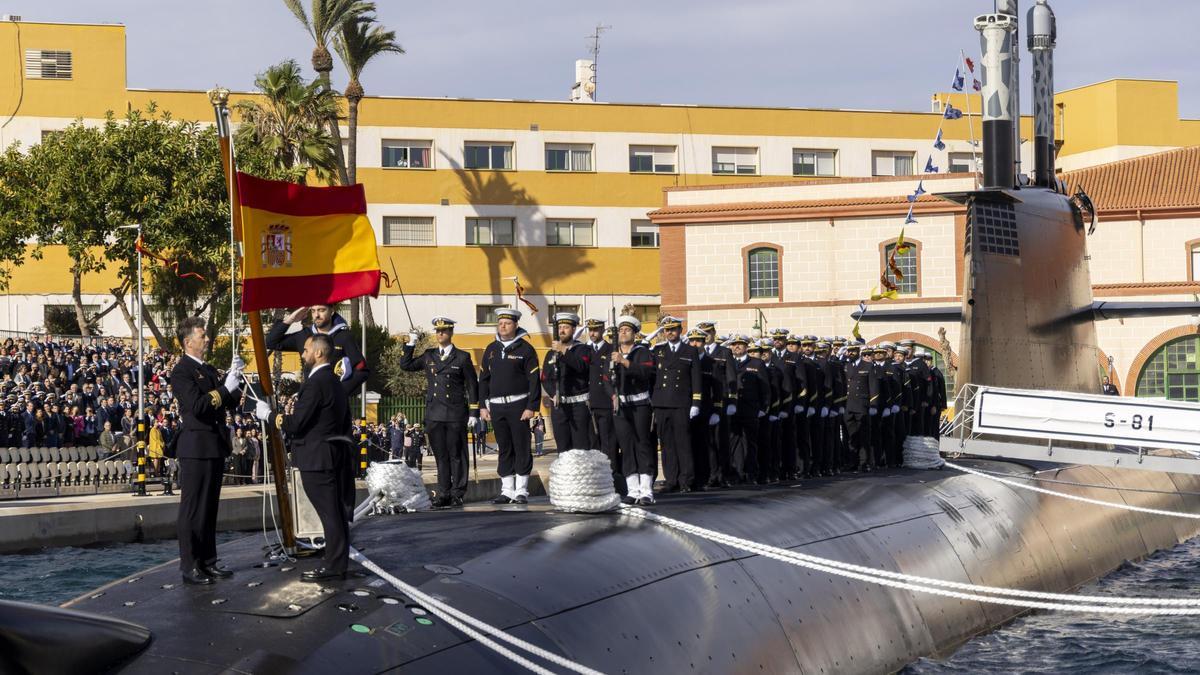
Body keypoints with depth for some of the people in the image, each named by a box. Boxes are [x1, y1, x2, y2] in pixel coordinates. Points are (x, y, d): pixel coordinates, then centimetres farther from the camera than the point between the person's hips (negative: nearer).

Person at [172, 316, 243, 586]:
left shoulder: (209, 370, 17)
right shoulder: (181, 372, -10)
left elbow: (230, 403, 16)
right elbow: (197, 405, -21)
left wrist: (236, 378, 2)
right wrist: (225, 388, -21)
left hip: (214, 447, 9)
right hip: (196, 448, -9)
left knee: (209, 508, 13)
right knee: (193, 509, -5)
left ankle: (208, 562, 19)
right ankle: (189, 567, -1)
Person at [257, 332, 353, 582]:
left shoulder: (315, 383, -17)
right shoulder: (336, 382, 14)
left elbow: (296, 423, -21)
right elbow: (345, 422, 21)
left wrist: (268, 414, -7)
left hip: (316, 458, -10)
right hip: (334, 455, 10)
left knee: (329, 513, -7)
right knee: (335, 512, 12)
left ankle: (333, 566, -5)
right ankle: (337, 562, 18)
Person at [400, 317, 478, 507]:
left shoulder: (462, 357, 3)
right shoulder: (428, 356, 13)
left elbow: (472, 386, 3)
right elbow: (405, 365, 13)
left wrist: (474, 412, -2)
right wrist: (410, 345, 4)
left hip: (455, 415, -3)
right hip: (434, 415, 3)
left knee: (456, 455, 0)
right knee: (440, 456, 6)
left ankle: (457, 494, 5)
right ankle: (444, 494, 10)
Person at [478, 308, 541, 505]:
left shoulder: (525, 349, -2)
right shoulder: (491, 349, 12)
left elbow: (534, 380, -6)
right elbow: (484, 379, 15)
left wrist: (531, 407, -12)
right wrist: (483, 406, 9)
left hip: (518, 405, -5)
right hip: (497, 406, 5)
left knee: (521, 449, -2)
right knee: (504, 450, 8)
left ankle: (522, 492, 3)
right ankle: (507, 491, 12)